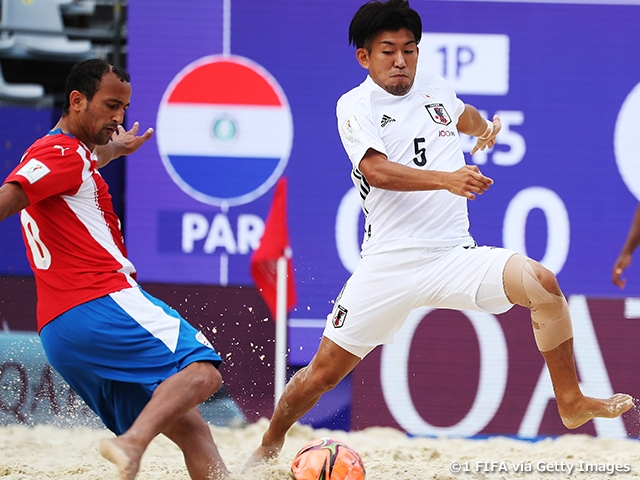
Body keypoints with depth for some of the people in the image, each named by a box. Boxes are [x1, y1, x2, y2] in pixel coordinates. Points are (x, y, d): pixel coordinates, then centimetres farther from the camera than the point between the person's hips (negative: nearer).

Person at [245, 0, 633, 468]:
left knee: (541, 281, -22)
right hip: (388, 266, -3)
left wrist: (484, 127, 27)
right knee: (323, 372, -1)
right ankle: (269, 448, 25)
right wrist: (447, 178, -33)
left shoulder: (436, 88, 13)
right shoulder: (355, 105, -2)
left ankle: (571, 402, -12)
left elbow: (464, 114, 43)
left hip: (454, 256, 3)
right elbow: (377, 171, -23)